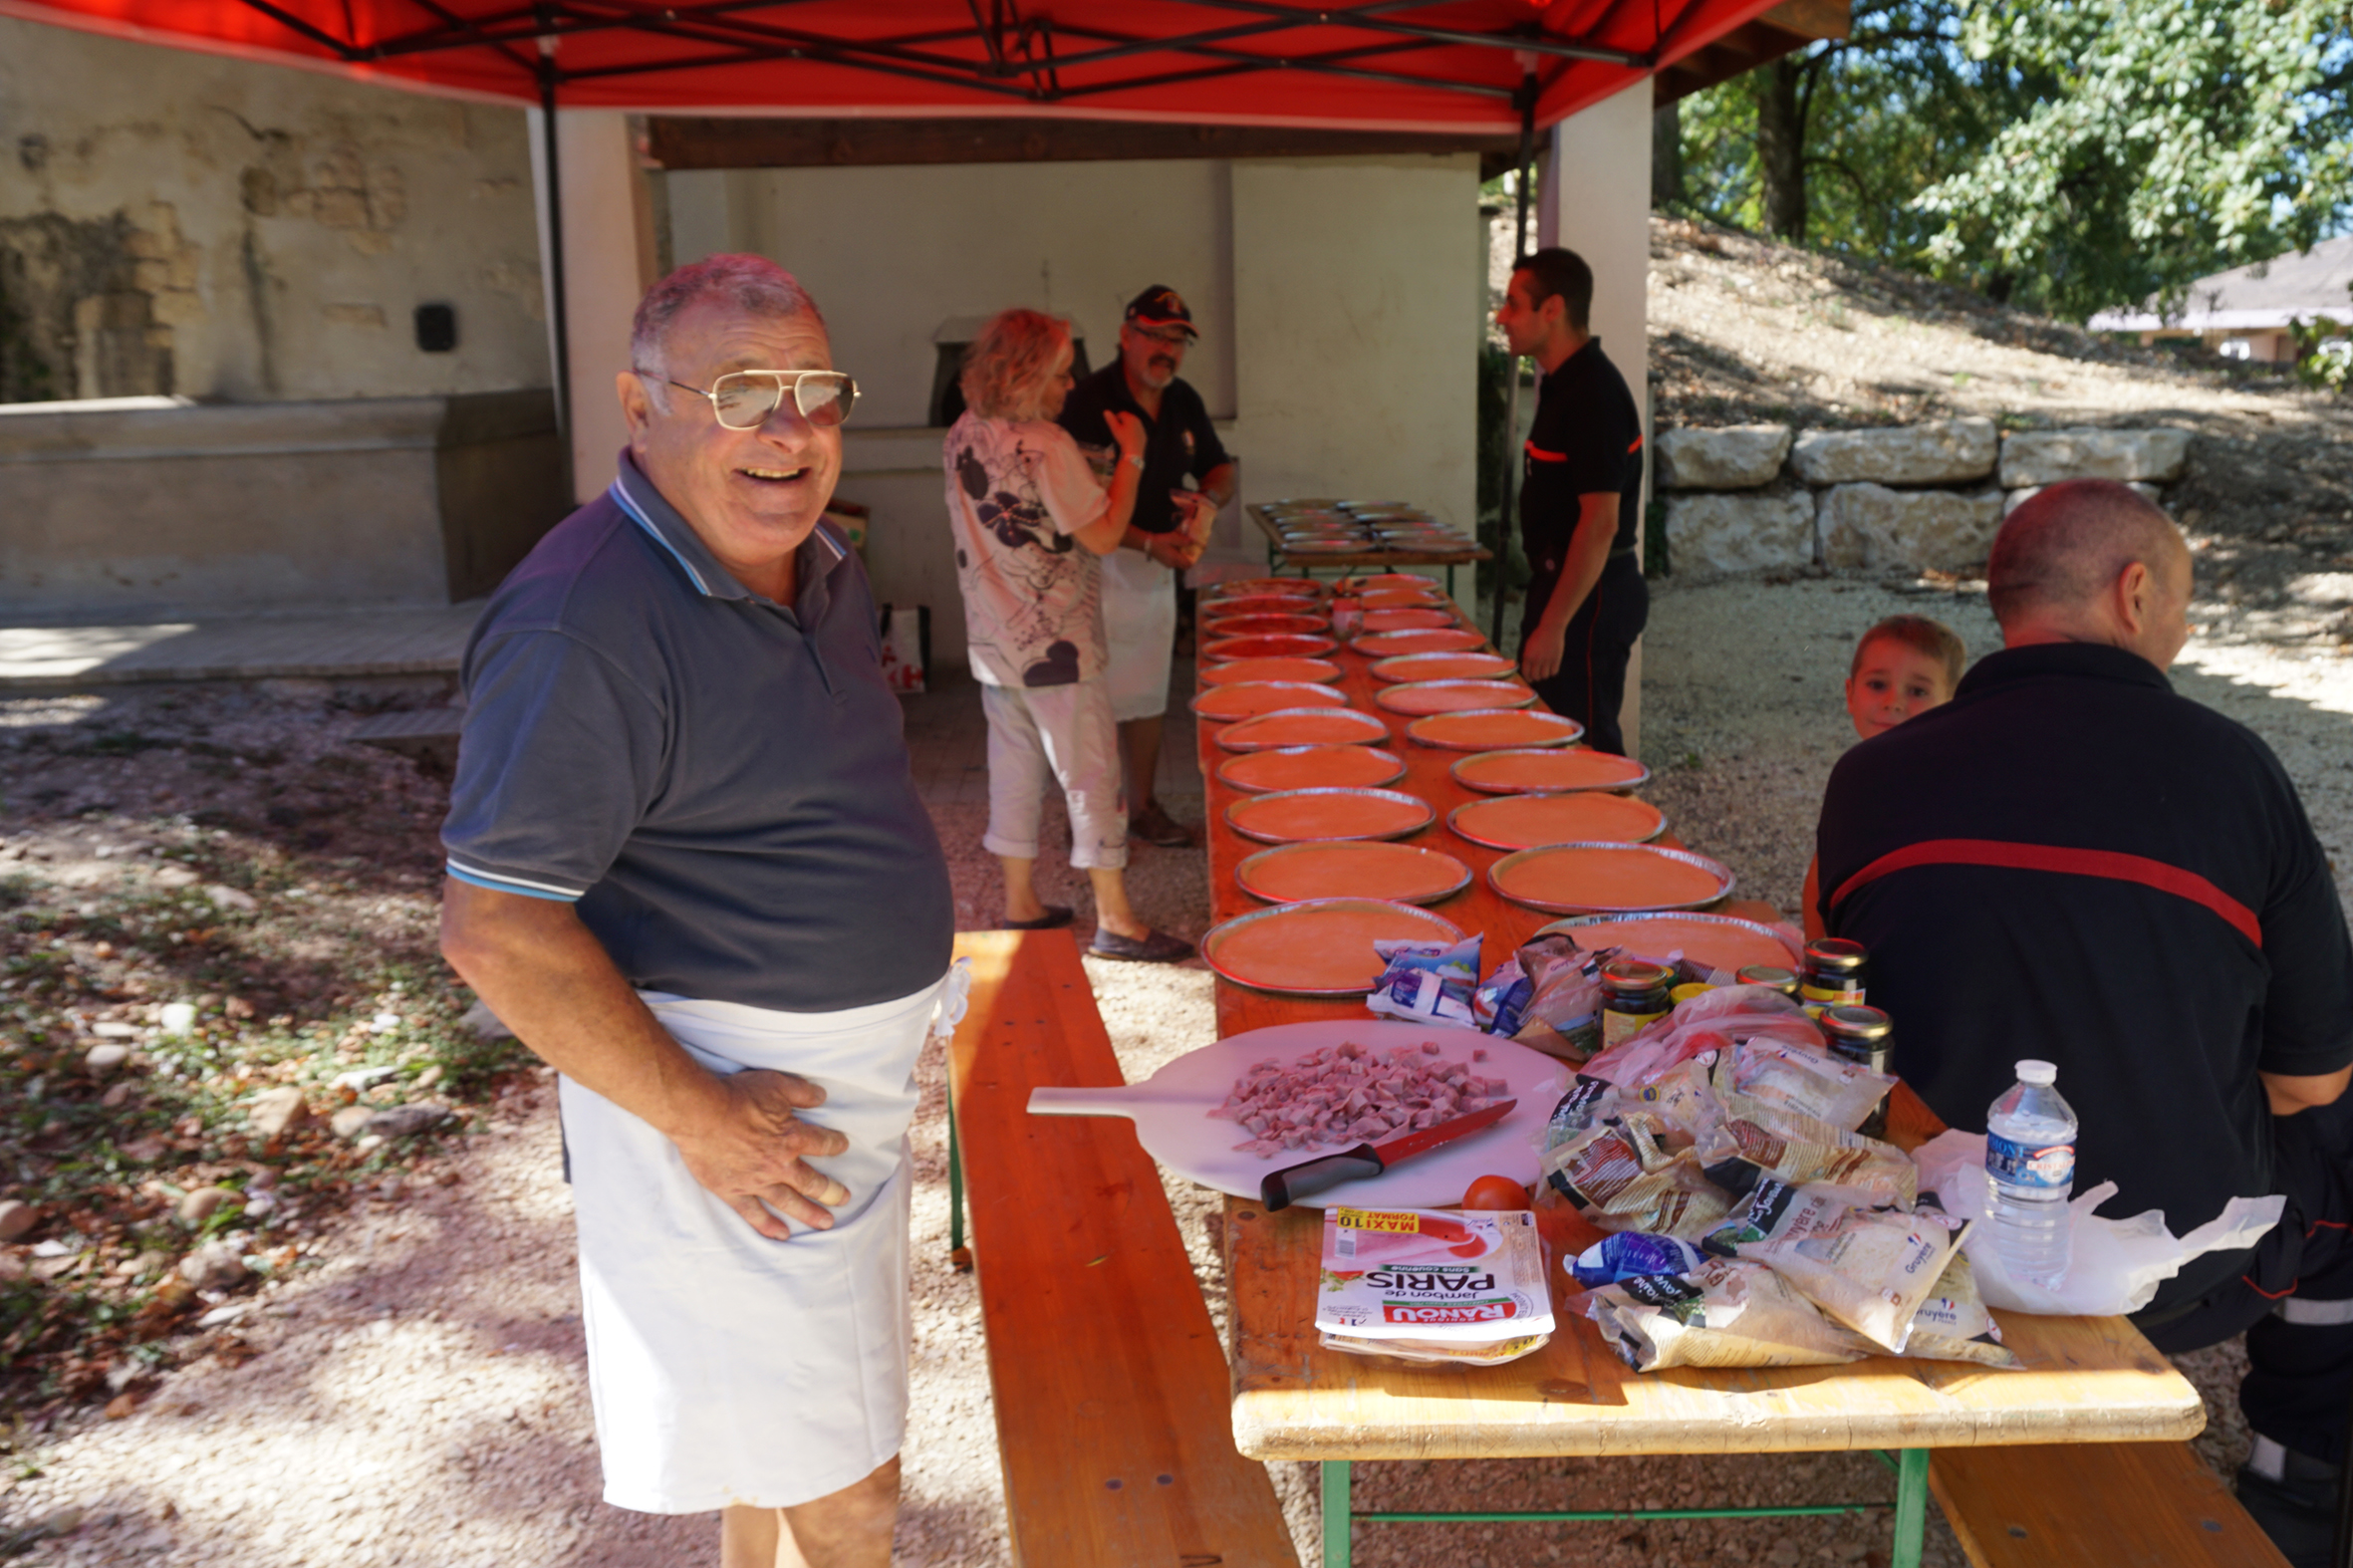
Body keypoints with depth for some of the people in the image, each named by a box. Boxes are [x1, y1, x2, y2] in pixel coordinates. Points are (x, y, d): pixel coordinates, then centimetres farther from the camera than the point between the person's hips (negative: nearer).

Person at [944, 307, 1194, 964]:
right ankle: (1114, 920, 5)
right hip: (1054, 641, -8)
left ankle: (1021, 903, 23)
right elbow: (1103, 535, -15)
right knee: (1091, 773, 0)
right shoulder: (1047, 446, -19)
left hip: (991, 635, 8)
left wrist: (1085, 470, 16)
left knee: (1013, 766, 15)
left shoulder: (962, 436, 6)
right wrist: (1131, 456, -5)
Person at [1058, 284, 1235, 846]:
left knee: (1146, 695, 16)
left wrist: (1208, 499, -7)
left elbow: (1224, 468, 15)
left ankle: (1144, 806, 28)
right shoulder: (1089, 403, -18)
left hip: (1156, 567, 7)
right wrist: (1149, 542, -28)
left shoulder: (1184, 402, 6)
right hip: (1096, 565, -7)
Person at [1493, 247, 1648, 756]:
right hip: (1565, 581, 10)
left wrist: (1553, 626, -24)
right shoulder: (1567, 383, 11)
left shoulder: (1593, 393, -20)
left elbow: (1600, 522, -24)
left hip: (1590, 596, -10)